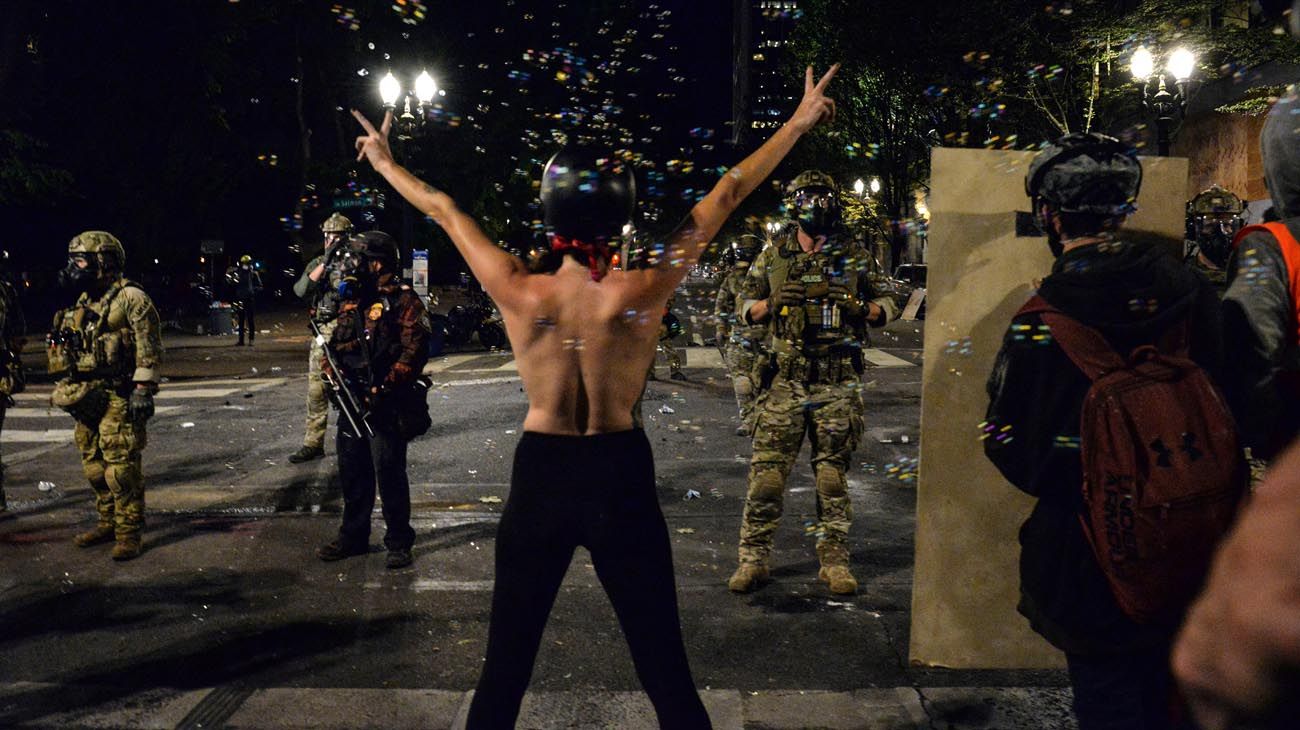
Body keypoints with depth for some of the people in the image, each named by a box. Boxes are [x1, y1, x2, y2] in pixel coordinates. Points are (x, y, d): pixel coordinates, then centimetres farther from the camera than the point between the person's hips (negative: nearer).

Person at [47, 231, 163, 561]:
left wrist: (142, 390, -19)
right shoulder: (82, 304, 17)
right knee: (94, 465, 13)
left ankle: (129, 533, -3)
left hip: (119, 398, -9)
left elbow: (149, 349, -14)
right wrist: (67, 391, 22)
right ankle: (108, 523, 25)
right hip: (86, 398, 9)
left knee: (122, 467, -9)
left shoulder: (130, 298, -9)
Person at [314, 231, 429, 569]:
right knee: (352, 471, 14)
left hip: (384, 403, -7)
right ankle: (353, 536, 27)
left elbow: (415, 349, -17)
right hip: (352, 401, 8)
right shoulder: (351, 300, 15)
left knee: (389, 472, -3)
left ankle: (399, 542, 9)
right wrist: (330, 370, 1)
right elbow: (335, 342, 21)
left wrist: (384, 390, -19)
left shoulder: (402, 300, -9)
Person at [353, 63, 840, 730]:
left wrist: (384, 162, 21)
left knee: (505, 669, 16)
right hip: (621, 479, -1)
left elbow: (444, 211, 4)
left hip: (539, 479, 1)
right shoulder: (642, 294, -15)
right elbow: (725, 196, -5)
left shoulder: (518, 293, -13)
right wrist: (799, 121, 6)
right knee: (666, 673, 11)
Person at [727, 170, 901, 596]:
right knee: (767, 472, -2)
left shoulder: (855, 256, 7)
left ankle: (834, 560, 16)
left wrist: (860, 309, -8)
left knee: (833, 474, 6)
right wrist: (772, 303, -7)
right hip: (784, 381, 0)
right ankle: (753, 559, 8)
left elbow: (890, 303, 13)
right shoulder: (772, 256, 8)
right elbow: (744, 306, 13)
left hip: (838, 385, 0)